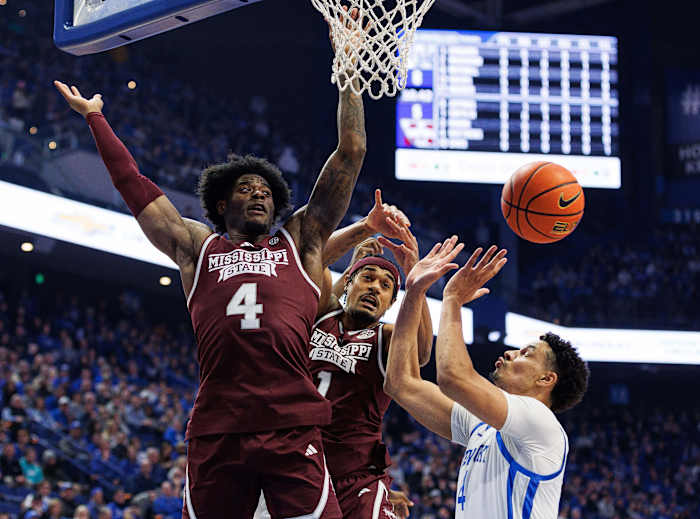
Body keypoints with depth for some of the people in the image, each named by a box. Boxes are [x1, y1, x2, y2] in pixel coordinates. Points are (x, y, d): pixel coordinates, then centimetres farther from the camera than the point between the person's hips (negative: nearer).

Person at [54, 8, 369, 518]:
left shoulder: (300, 243, 19)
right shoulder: (197, 248, 21)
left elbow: (350, 156, 18)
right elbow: (134, 184, 27)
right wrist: (95, 117, 32)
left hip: (292, 425, -1)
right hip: (215, 432, 1)